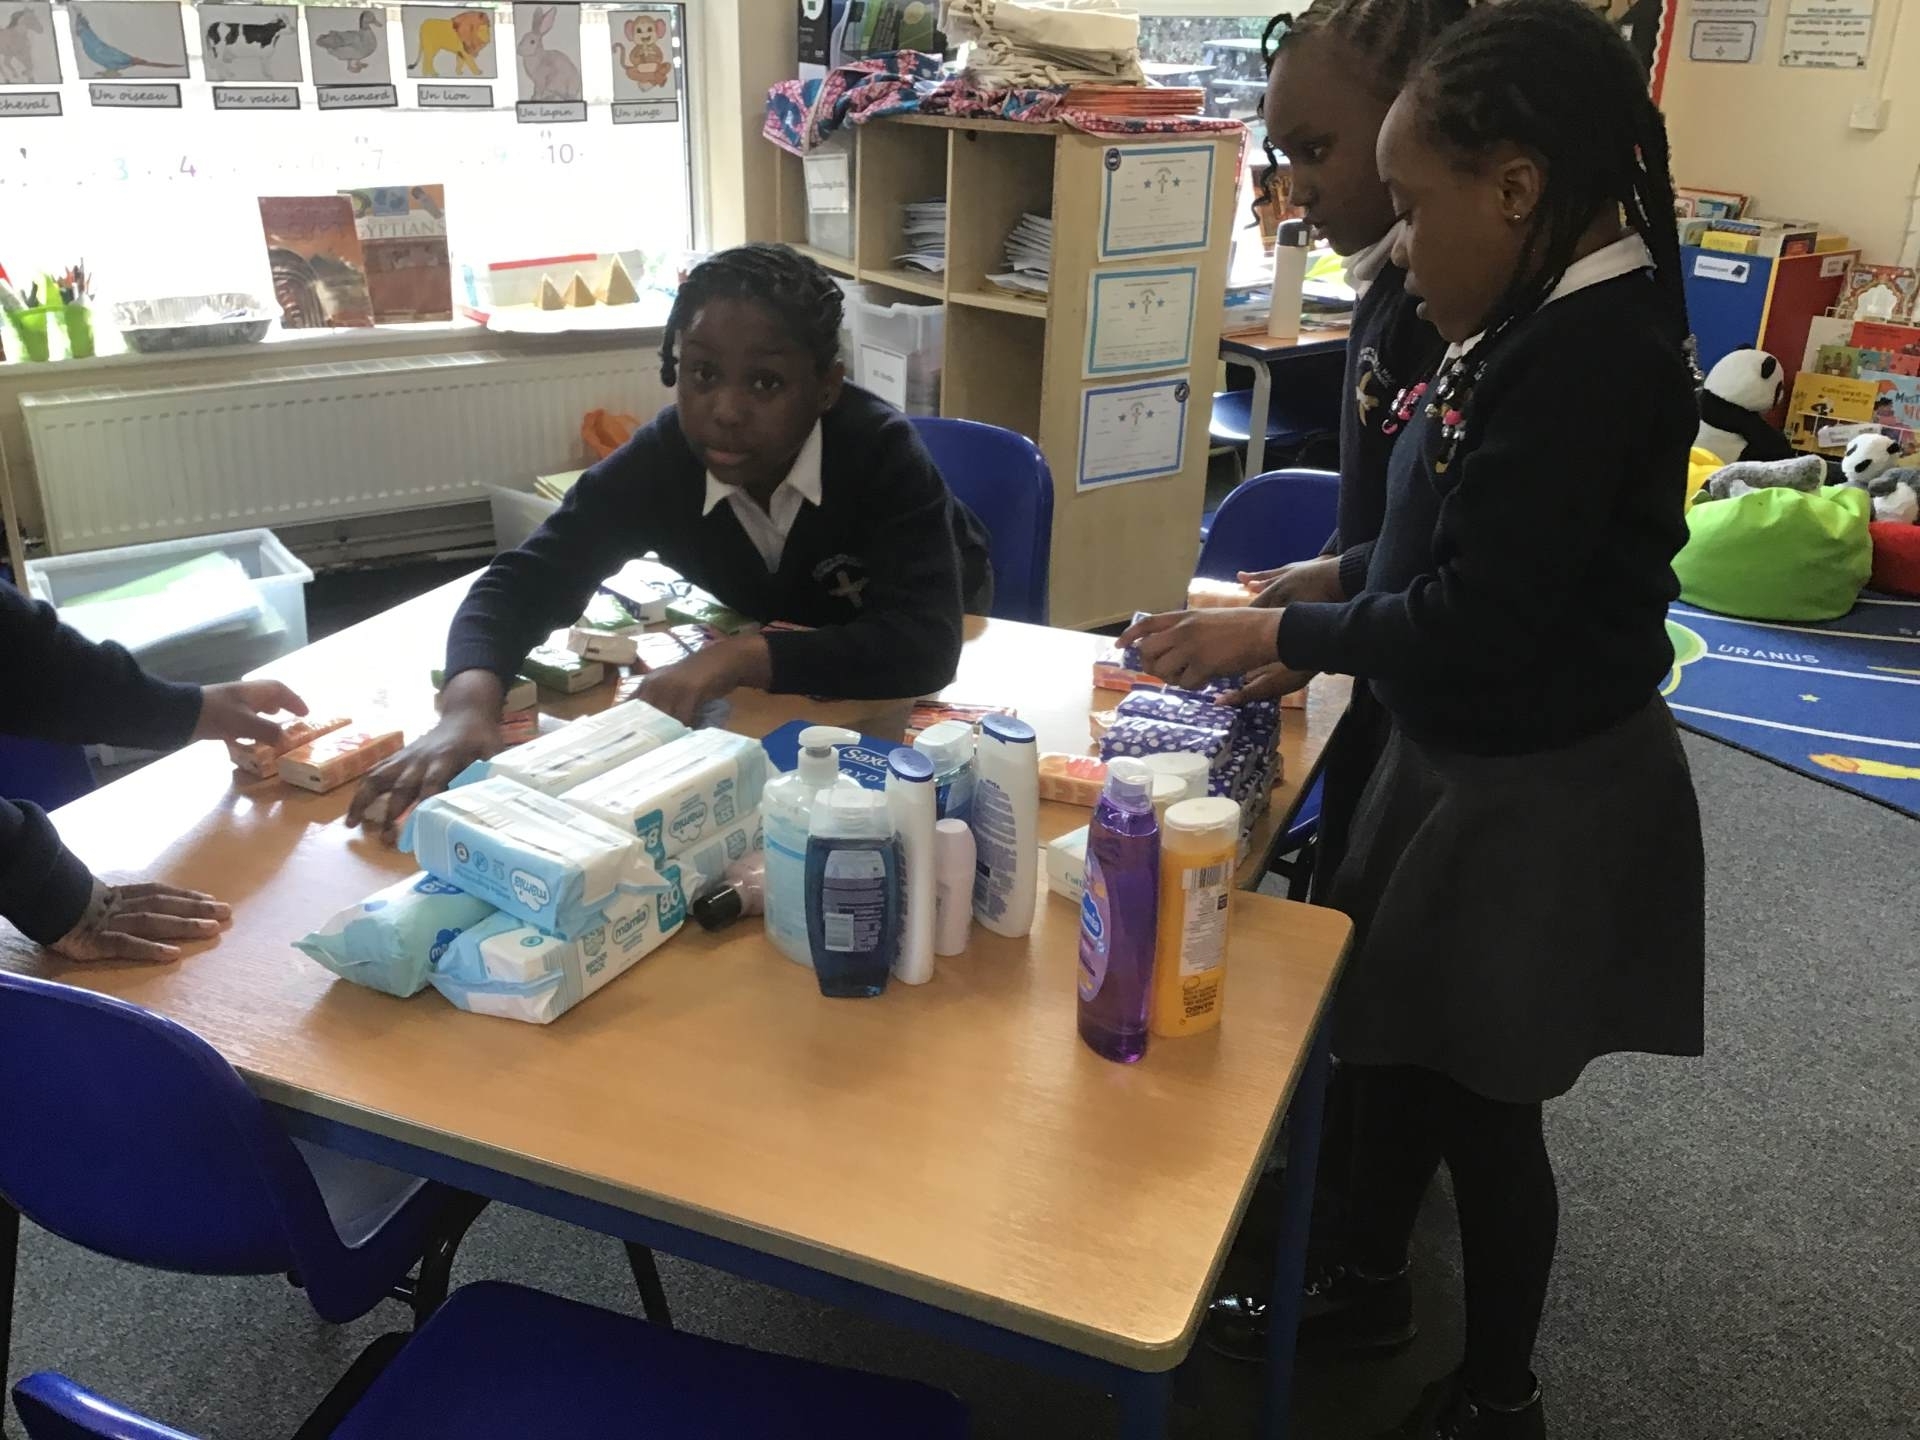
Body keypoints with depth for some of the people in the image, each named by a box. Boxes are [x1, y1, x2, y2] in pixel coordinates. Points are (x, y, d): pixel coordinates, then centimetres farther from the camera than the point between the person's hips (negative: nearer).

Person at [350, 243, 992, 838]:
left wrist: (741, 658, -56)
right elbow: (520, 583, -30)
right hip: (772, 701, 2)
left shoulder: (880, 449, -37)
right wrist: (468, 708, -51)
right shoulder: (657, 460, -27)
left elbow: (922, 642, -46)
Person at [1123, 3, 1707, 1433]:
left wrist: (1275, 634, -16)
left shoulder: (1591, 351, -26)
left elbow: (1478, 621, -26)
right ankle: (1371, 1272, 46)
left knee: (1483, 1092, 9)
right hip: (1470, 758, 9)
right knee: (1394, 1034, 22)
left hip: (1539, 797, -9)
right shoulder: (1551, 322, 4)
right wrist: (1330, 595, 5)